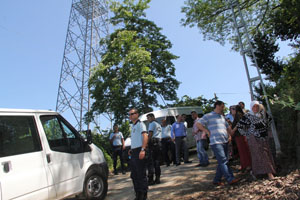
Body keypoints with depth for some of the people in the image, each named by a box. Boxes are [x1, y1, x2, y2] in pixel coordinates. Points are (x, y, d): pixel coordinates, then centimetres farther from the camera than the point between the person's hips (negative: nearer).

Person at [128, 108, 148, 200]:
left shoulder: (140, 124, -7)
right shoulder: (133, 126, 19)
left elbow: (145, 136, -19)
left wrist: (143, 150, -28)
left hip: (139, 151, -10)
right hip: (134, 152, 10)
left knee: (141, 174, -3)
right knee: (134, 175, 15)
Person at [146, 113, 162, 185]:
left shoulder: (152, 124, -2)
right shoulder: (159, 125, 24)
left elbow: (150, 134, -11)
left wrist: (147, 142, -9)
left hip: (153, 143, -8)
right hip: (159, 143, 9)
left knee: (150, 162, -7)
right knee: (157, 162, 10)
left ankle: (150, 180, -8)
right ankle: (157, 179, 12)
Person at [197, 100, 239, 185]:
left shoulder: (222, 117, 20)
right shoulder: (208, 116, -3)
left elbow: (228, 127, 30)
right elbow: (198, 124, -8)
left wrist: (229, 135, 13)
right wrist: (208, 132, -11)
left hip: (225, 142, 8)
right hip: (216, 142, -8)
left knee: (222, 162, 9)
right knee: (223, 161, -11)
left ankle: (217, 180, 19)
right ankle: (230, 179, -4)